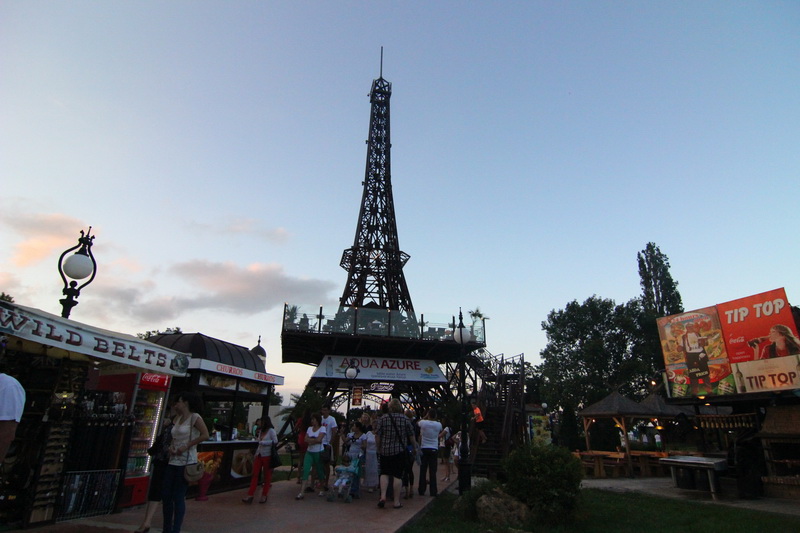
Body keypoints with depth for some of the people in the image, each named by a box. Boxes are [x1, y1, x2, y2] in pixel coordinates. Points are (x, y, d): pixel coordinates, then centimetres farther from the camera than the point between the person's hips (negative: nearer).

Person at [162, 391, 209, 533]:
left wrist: (186, 446, -17)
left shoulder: (194, 417, -10)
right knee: (166, 496, 11)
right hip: (173, 461, 8)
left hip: (186, 462, -8)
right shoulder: (177, 418, 13)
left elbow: (205, 435, -18)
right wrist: (171, 446, 0)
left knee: (178, 497, -2)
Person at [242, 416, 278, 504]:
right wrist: (256, 453, 12)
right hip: (259, 455, 6)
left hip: (267, 456, -6)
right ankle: (250, 495, 2)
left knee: (267, 476, 4)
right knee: (255, 474, 1)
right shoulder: (261, 431, 14)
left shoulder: (271, 431, -7)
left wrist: (263, 442, -15)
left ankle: (264, 496, 13)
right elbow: (259, 443, 19)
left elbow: (275, 442, -14)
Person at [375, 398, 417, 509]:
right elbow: (411, 436, 2)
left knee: (384, 473, 14)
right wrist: (415, 447, 18)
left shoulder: (383, 419, -4)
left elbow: (377, 435, -4)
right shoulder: (405, 419, -4)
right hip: (400, 451, 0)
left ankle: (383, 496, -1)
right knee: (397, 475, 6)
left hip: (385, 451, 1)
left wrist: (379, 448, 10)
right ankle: (397, 501, 10)